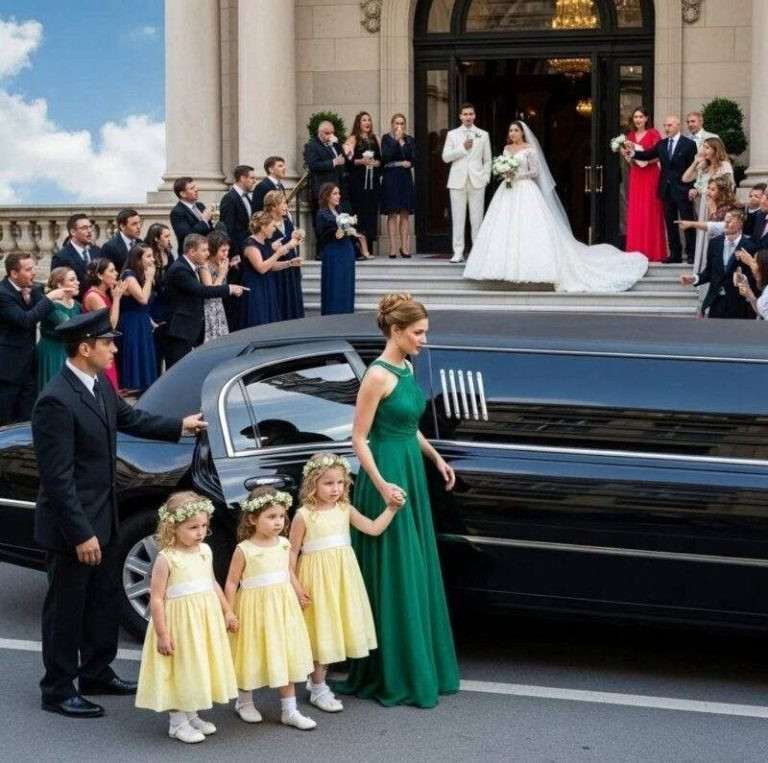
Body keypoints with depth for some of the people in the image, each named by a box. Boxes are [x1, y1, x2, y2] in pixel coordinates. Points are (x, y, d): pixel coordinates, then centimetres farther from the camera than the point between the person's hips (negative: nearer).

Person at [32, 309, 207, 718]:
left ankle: (97, 673, 38)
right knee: (66, 608, 6)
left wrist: (180, 425, 27)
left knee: (105, 599, 21)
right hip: (71, 525, -9)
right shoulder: (56, 401, -26)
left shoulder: (100, 385, 1)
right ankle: (58, 691, 21)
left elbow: (129, 418, 23)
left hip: (103, 517, 9)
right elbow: (57, 477, -25)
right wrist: (81, 534, -23)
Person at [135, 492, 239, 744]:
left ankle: (191, 716, 32)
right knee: (180, 670, 3)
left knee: (199, 668, 16)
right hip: (180, 622, -6)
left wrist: (228, 612, 17)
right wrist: (162, 634, -19)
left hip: (206, 620, 7)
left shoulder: (205, 551, 3)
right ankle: (177, 722, 17)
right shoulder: (166, 558, -17)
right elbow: (156, 598, -17)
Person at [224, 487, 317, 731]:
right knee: (253, 656, 9)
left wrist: (298, 596, 16)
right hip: (255, 608, -4)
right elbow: (231, 583, -9)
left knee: (286, 656, 6)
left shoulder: (284, 544, 0)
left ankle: (289, 710, 14)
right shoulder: (244, 550, -14)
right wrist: (229, 614, -9)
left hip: (283, 607, 4)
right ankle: (245, 702, 32)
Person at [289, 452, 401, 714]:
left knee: (334, 630, 11)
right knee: (321, 631, 1)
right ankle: (318, 690, 14)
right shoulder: (304, 515, -10)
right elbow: (292, 552, -7)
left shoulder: (345, 510, 3)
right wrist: (295, 586, -10)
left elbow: (374, 528, -2)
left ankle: (318, 680, 29)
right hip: (318, 578, -5)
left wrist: (391, 508, -10)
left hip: (343, 575, 5)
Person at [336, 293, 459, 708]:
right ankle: (393, 676, 8)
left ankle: (418, 666, 26)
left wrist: (435, 458, 17)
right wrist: (382, 485, -23)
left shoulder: (406, 369, 9)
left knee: (416, 570, 15)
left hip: (412, 472, 9)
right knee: (393, 575, -2)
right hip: (388, 473, -9)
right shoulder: (377, 376, -17)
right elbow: (359, 437, -17)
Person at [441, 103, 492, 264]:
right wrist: (463, 148, -9)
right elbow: (445, 157, 1)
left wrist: (486, 178, 0)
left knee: (477, 219, -1)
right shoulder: (452, 135, 10)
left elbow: (487, 160, 12)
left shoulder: (483, 135, 11)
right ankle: (458, 252, 2)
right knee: (458, 219, -1)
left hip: (477, 182, 0)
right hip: (458, 181, 0)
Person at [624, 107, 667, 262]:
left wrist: (646, 160, -19)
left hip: (650, 175, -5)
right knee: (635, 213, 2)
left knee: (650, 212, -5)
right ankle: (636, 251, 5)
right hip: (635, 175, 5)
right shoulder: (630, 135, 13)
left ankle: (652, 252, -3)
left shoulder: (653, 133, -3)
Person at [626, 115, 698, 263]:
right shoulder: (661, 144, 10)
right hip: (666, 189, 6)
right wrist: (633, 153, -11)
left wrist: (692, 188, -13)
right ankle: (675, 254, 14)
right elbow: (647, 155, 6)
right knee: (670, 223, 8)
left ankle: (691, 254, 4)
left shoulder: (689, 144, -5)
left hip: (682, 189, -6)